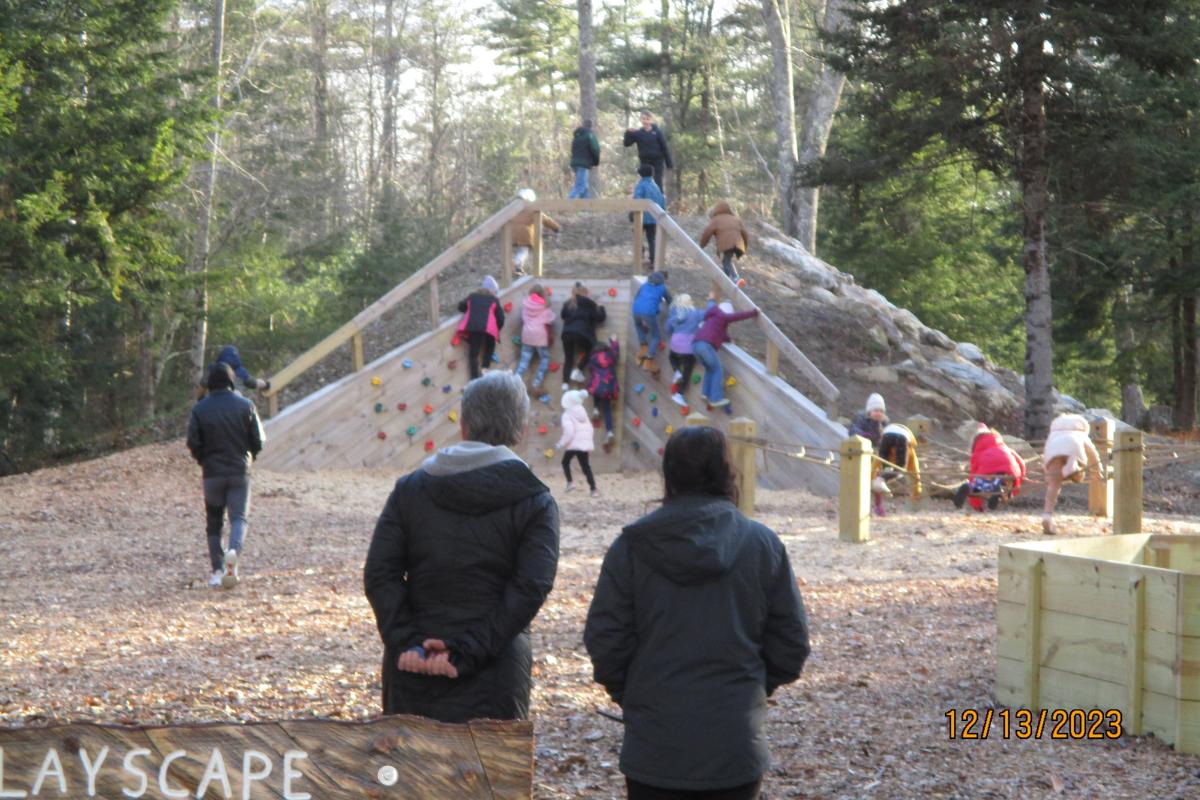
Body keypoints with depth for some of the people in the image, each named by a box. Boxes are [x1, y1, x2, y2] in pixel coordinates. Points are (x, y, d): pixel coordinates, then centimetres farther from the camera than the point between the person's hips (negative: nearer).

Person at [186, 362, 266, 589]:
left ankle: (217, 570, 6)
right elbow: (258, 440, -1)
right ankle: (235, 550, -30)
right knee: (239, 517, 0)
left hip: (212, 473, 0)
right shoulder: (245, 406, -2)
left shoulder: (200, 409, -3)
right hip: (240, 471, 0)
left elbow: (193, 443, -5)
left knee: (214, 522, 9)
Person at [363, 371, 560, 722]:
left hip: (412, 668, 3)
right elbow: (530, 589, -13)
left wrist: (406, 644, -9)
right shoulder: (535, 502, -1)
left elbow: (379, 575, -3)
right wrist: (465, 654, -16)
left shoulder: (410, 489, 6)